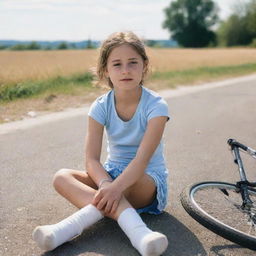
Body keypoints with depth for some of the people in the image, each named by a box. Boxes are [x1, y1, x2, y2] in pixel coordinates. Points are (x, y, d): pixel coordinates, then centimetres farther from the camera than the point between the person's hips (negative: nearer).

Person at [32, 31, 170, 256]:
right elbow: (91, 159, -16)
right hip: (113, 172, 4)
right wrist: (106, 184, -39)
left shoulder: (156, 106, -16)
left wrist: (115, 187, -46)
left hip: (148, 179, -3)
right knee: (62, 177, -24)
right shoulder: (101, 107, -6)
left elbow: (143, 158, -29)